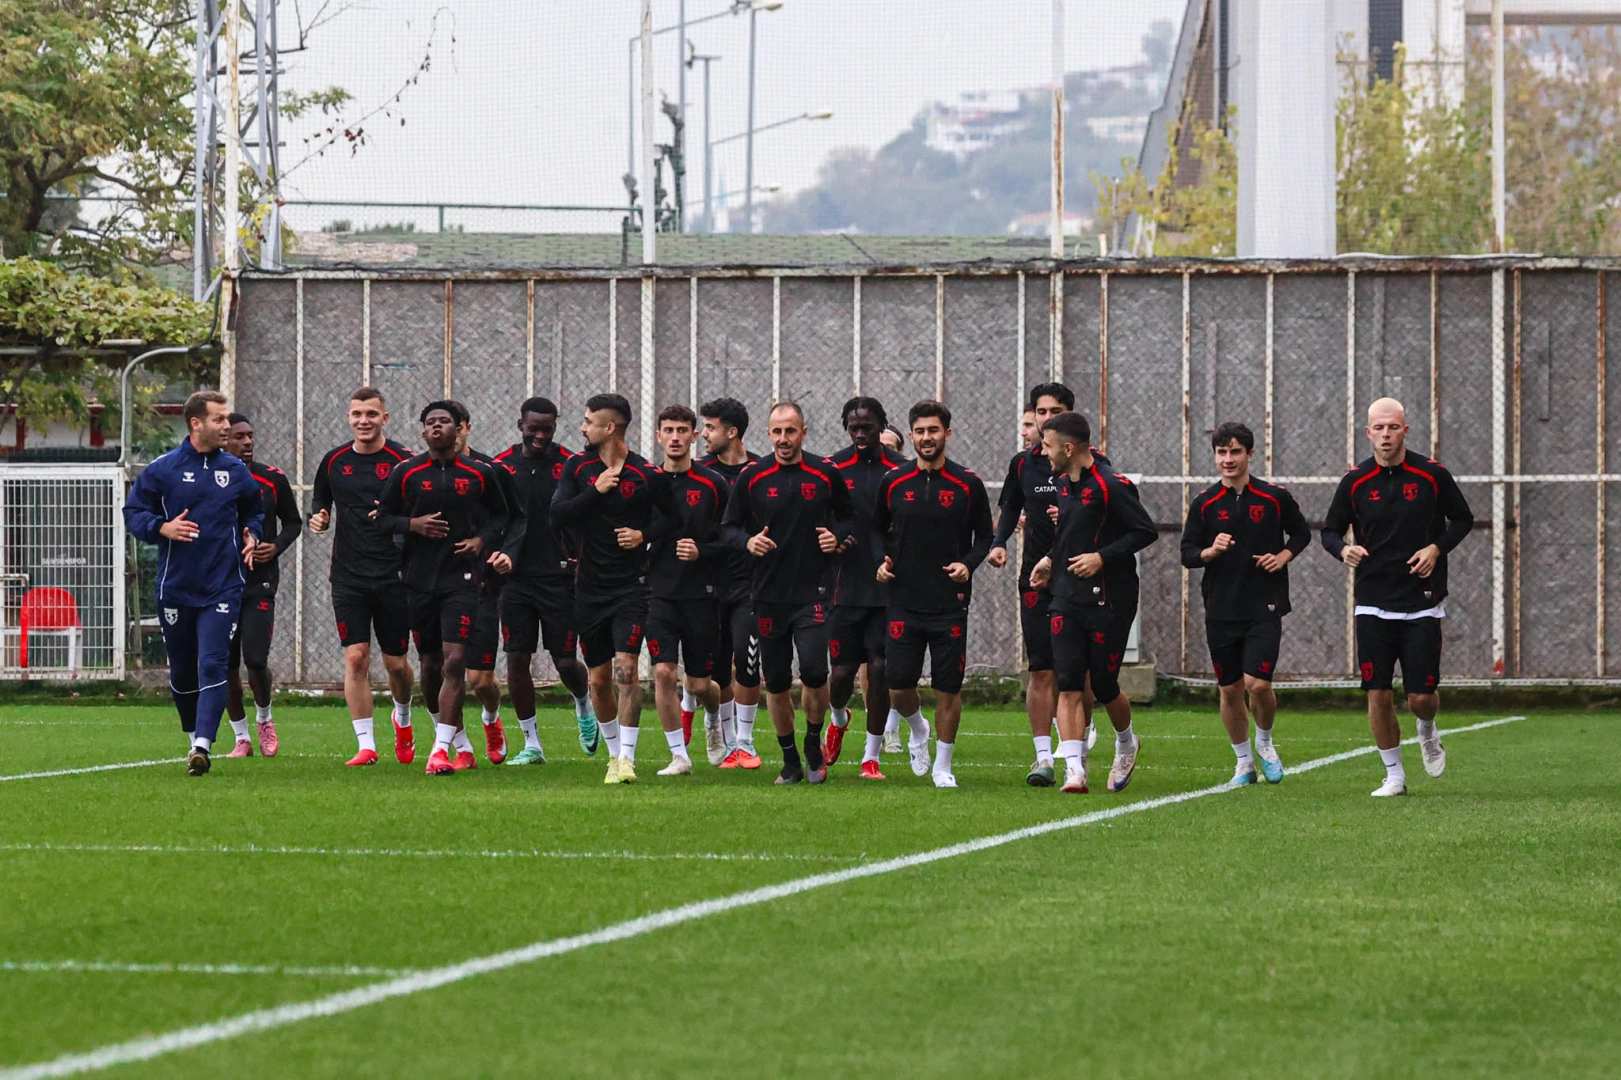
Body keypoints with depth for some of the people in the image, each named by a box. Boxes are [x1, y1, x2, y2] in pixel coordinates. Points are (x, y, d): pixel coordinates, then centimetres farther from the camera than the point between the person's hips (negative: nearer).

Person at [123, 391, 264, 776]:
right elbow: (133, 512, 1)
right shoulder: (162, 469, -2)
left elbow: (254, 511, 21)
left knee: (213, 665, -15)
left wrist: (252, 535, 1)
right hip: (175, 588, 0)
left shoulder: (236, 470, 6)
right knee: (181, 671, 11)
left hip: (222, 588, 0)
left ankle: (202, 747, -21)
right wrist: (162, 528, -17)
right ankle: (193, 736, 32)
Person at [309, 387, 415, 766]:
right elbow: (319, 504, 20)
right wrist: (318, 519, -2)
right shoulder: (334, 461, 7)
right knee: (356, 658, -8)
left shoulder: (403, 460, -4)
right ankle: (366, 745, -4)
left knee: (396, 663, 6)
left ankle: (403, 719, 37)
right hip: (348, 575, 2)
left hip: (393, 575, -2)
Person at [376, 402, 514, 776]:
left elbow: (500, 515, 17)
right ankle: (462, 745, 24)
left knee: (454, 662, -15)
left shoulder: (479, 474, 3)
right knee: (431, 665, 8)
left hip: (461, 579, -2)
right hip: (419, 580, 2)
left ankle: (440, 750, -18)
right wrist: (413, 525, -11)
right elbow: (382, 517, 8)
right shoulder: (406, 473, 3)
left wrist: (483, 539, -2)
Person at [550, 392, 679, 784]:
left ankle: (627, 758, -14)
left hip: (630, 586, -4)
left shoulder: (646, 474, -5)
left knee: (626, 667, -16)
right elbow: (557, 514, -5)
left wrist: (645, 535, -9)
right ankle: (614, 752, 25)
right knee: (598, 679, 7)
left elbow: (671, 516, 8)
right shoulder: (578, 467, 4)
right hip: (590, 586, 4)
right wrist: (595, 491, -14)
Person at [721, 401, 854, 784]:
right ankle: (790, 762, 21)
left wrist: (836, 536, -7)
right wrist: (747, 541, -12)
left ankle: (814, 743, 8)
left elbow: (847, 517, 14)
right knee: (776, 684, 6)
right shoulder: (753, 477, 3)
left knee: (814, 670, -18)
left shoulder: (826, 473, 2)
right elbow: (730, 526, 9)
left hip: (812, 591, -2)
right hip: (768, 594, 2)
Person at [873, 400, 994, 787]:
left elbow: (985, 536, 7)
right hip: (904, 601, 2)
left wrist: (968, 564, -11)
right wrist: (881, 562, -1)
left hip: (950, 605, -2)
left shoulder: (968, 484, 0)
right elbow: (878, 530, 17)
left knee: (948, 689, 0)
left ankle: (942, 765, 13)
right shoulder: (893, 483, 5)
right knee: (899, 686, -1)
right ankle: (918, 730, 31)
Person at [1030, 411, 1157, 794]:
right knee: (1068, 687, -6)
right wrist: (1051, 559, 12)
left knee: (1105, 688, 5)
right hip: (1066, 601, 6)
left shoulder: (1110, 486, -14)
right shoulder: (1063, 485, 11)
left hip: (1104, 601, -6)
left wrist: (1102, 557, -19)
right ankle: (1074, 769, -11)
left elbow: (1146, 531, -14)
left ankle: (1126, 744, 34)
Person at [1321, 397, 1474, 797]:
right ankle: (1394, 775, 12)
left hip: (1422, 605, -1)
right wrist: (1343, 549, -12)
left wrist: (1437, 548, -9)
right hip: (1373, 606, 1)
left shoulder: (1432, 474, -2)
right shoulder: (1355, 482, 1)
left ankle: (1427, 731, 32)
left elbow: (1463, 519, 9)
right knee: (1378, 694, -3)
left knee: (1422, 696, -4)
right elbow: (1329, 529, 10)